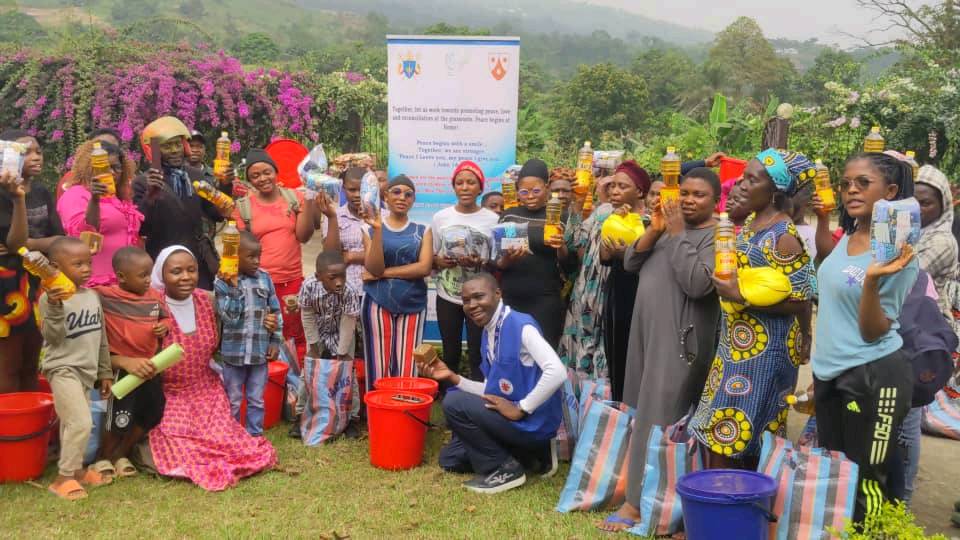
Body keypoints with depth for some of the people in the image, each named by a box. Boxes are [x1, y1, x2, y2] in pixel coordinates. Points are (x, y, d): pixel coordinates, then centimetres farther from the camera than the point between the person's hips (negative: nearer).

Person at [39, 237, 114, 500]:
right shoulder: (50, 297, -12)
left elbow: (101, 338, 16)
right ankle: (63, 477, -6)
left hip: (87, 371, 7)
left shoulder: (93, 296, 9)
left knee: (72, 423, 15)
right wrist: (55, 307, -34)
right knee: (81, 422, -15)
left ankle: (76, 469, 25)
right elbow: (53, 337, -20)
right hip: (63, 369, -7)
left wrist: (105, 372, 18)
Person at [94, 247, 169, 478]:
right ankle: (103, 457, 25)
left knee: (153, 412, 12)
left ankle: (121, 454, 31)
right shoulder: (104, 297, -14)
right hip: (122, 367, -6)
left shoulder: (154, 297, 2)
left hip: (150, 366, 6)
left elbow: (166, 317, 15)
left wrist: (165, 326, -5)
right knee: (120, 417, -2)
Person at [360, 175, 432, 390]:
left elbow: (424, 267, -6)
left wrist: (383, 273, -8)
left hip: (413, 304, 1)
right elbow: (374, 269, -7)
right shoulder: (371, 229, 6)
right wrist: (378, 229, -16)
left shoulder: (422, 231, 8)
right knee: (378, 369, -1)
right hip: (378, 303, -1)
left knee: (407, 371, 0)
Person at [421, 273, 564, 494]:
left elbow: (556, 373, -32)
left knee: (454, 403, -18)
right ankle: (532, 452, 15)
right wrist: (452, 377, 1)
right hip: (507, 416, 10)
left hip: (532, 422, -10)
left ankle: (504, 469, -6)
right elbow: (493, 392, 12)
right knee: (450, 458, 17)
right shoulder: (489, 333, 8)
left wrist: (520, 409, -24)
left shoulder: (521, 325, -20)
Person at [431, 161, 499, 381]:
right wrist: (438, 261, -12)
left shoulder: (492, 220, -4)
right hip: (447, 297, 2)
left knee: (478, 356, 0)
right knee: (450, 355, 13)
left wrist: (479, 264, -18)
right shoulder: (440, 217, 3)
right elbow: (430, 257, 10)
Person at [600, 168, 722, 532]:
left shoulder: (717, 236, -9)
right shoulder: (668, 226, 15)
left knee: (658, 414, -8)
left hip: (680, 337, -8)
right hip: (646, 330, 8)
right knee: (643, 410, 12)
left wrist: (677, 234, -18)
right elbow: (629, 263, 9)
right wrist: (654, 231, -6)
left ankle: (639, 501, -5)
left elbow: (698, 284, -23)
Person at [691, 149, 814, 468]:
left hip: (763, 351, -8)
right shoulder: (749, 227, 10)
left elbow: (800, 302, -18)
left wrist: (741, 296, -23)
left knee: (730, 436, -4)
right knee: (719, 437, 12)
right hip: (737, 346, 9)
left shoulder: (783, 236, -15)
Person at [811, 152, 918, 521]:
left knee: (866, 486, 2)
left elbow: (873, 332, -20)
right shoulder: (849, 235, 2)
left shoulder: (897, 253, -19)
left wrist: (873, 281, -35)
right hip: (829, 372, 8)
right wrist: (821, 220, 13)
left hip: (873, 377, -8)